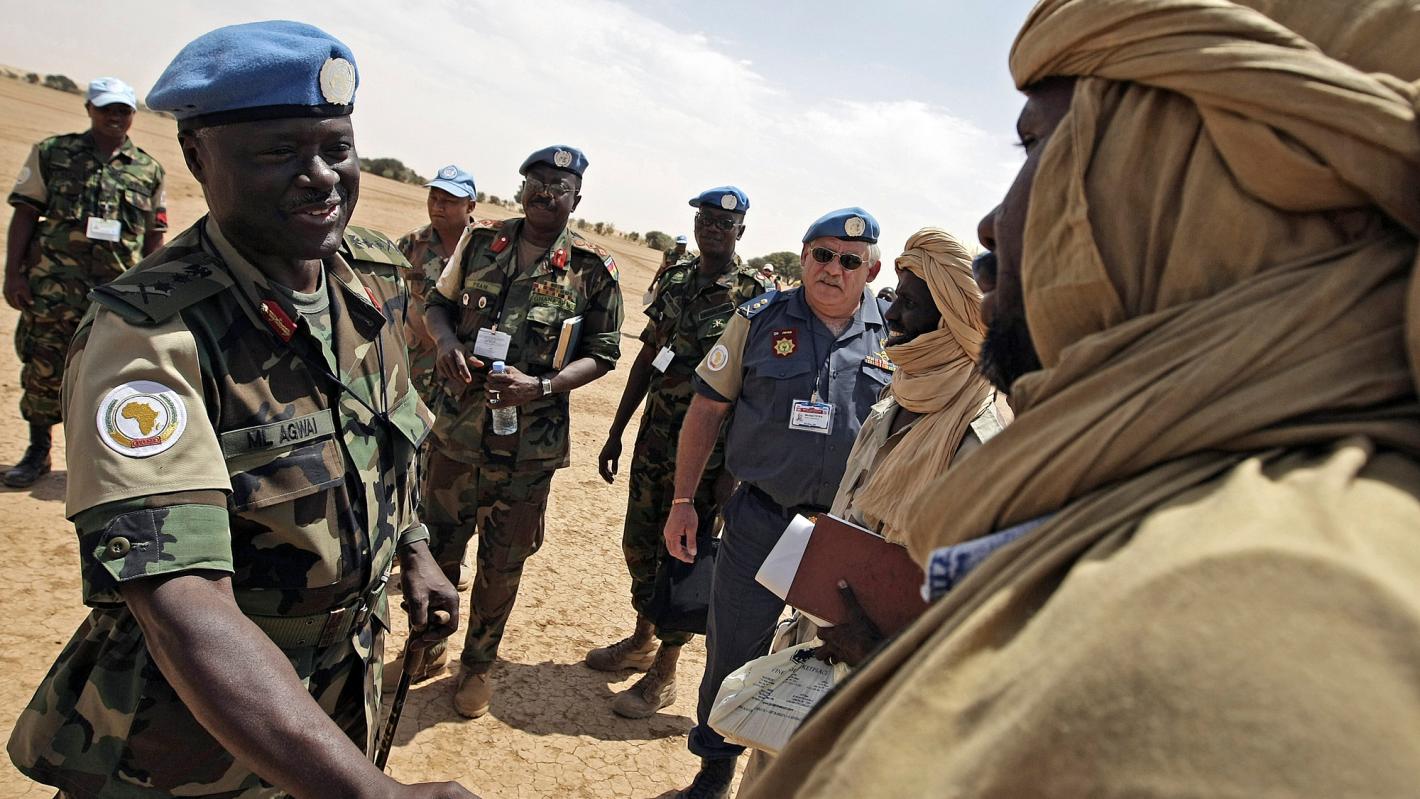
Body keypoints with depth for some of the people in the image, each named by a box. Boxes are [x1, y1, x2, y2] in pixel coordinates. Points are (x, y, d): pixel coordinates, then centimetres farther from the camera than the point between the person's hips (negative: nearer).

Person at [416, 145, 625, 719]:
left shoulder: (593, 269, -6)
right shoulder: (480, 241, 3)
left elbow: (602, 354, -2)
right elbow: (439, 303, 13)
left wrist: (542, 386, -18)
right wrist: (446, 341, -10)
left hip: (528, 447, -2)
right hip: (456, 428, 3)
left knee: (501, 566, 11)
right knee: (435, 546, 16)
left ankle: (478, 664, 34)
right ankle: (429, 647, 40)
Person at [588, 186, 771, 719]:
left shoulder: (757, 296, -11)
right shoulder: (675, 280, 7)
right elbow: (647, 359, 12)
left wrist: (734, 468, -16)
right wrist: (616, 432, 12)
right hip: (654, 438, 6)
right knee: (638, 545, 17)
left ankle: (663, 673, 20)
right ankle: (643, 640, 39)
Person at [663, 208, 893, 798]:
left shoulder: (896, 336, 0)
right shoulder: (760, 320, -1)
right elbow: (707, 409, 2)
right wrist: (683, 500, -2)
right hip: (759, 522, 0)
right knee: (731, 650, 11)